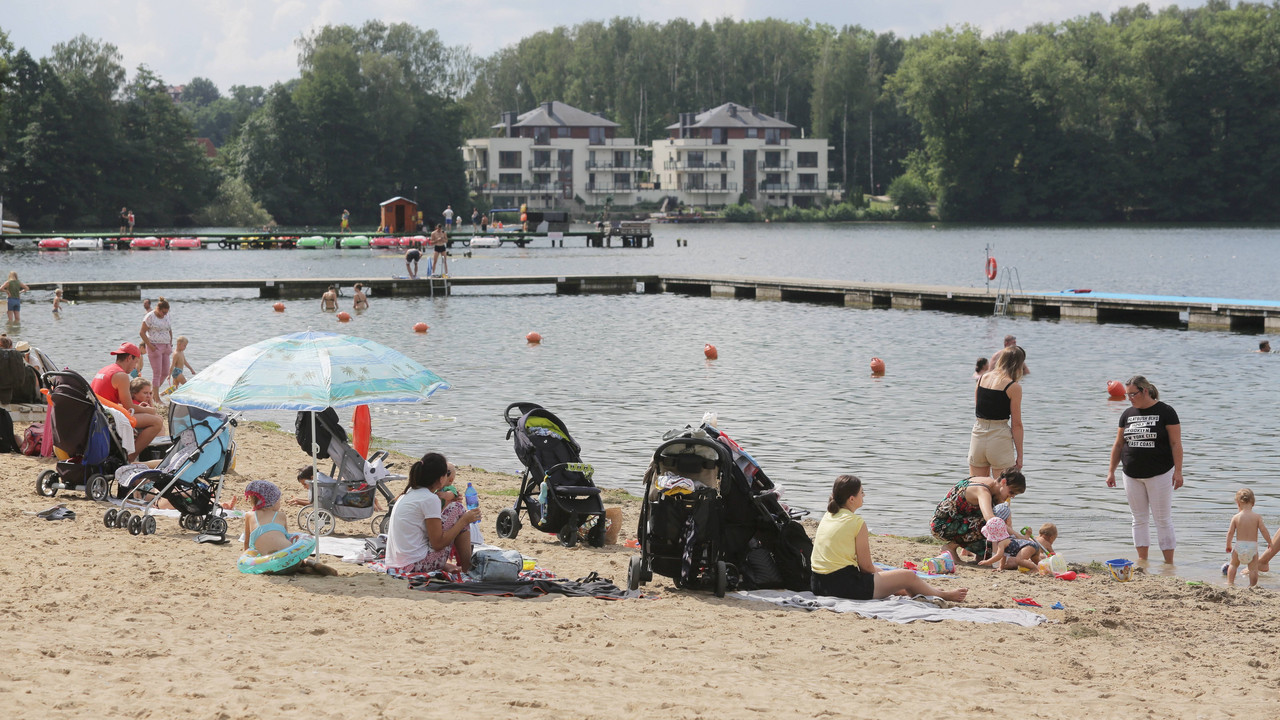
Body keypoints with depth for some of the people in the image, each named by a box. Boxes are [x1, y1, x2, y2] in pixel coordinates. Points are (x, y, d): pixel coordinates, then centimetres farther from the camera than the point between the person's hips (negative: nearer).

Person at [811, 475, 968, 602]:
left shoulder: (827, 516, 11)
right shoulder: (857, 522, -12)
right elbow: (866, 566, -9)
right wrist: (881, 573, 13)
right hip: (844, 584, -9)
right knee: (908, 577, 7)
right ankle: (943, 595, 30)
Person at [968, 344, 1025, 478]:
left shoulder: (981, 379, 7)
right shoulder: (1014, 387, -8)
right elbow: (1016, 424, -6)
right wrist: (1020, 455, -1)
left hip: (977, 436, 5)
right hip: (1000, 437, -5)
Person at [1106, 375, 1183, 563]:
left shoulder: (1165, 412, -5)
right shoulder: (1128, 414, 9)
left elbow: (1176, 443, -7)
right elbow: (1118, 444, 15)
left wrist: (1178, 471, -13)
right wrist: (1111, 471, 12)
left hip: (1159, 475, -5)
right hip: (1132, 476, 5)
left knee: (1163, 518, -2)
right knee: (1139, 519, 7)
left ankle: (1169, 562, 3)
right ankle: (1142, 560, 12)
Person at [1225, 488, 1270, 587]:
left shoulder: (1236, 517, -4)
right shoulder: (1257, 517, -5)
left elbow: (1230, 532, -3)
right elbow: (1263, 530, -6)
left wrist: (1228, 545, 12)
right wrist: (1269, 542, 9)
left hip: (1239, 546, 1)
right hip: (1253, 546, -1)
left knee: (1233, 565, 21)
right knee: (1253, 568, 6)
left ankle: (1230, 582, 22)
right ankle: (1252, 586, 3)